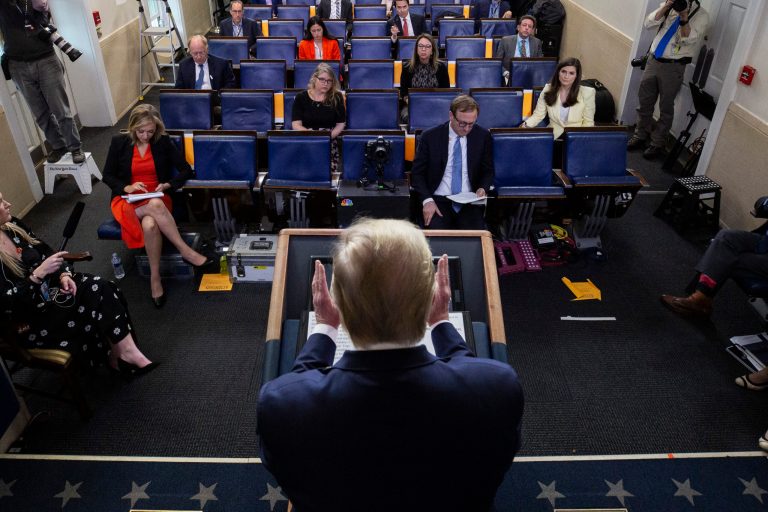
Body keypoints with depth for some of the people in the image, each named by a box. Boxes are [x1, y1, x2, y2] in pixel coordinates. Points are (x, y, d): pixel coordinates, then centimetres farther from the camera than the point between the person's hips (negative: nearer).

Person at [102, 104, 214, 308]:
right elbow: (107, 176, 5)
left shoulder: (163, 142, 0)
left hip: (157, 199, 1)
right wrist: (127, 188, -14)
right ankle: (186, 251, -33)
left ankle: (155, 277, -25)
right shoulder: (119, 142, 1)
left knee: (150, 224, -36)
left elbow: (186, 170, 2)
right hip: (127, 200, 0)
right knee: (155, 205, -37)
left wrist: (167, 185, -14)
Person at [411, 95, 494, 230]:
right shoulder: (430, 136, -3)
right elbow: (417, 173, 2)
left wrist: (483, 188, -9)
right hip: (438, 201, -1)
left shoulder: (483, 136, 2)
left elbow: (488, 171, 13)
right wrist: (427, 200, -14)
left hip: (470, 202, 2)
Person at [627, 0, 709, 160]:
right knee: (644, 101, 12)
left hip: (673, 67, -4)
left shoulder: (701, 14, -6)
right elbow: (648, 23, -4)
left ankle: (657, 144, 15)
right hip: (653, 60, 5)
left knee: (665, 107, 4)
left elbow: (690, 40, -17)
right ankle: (640, 136, 28)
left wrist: (684, 18, -28)